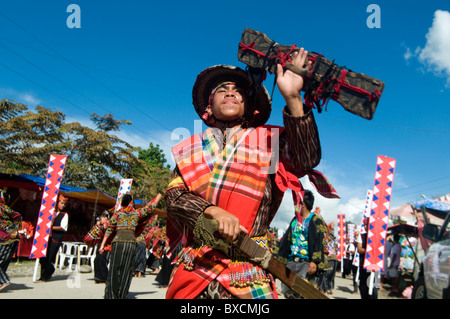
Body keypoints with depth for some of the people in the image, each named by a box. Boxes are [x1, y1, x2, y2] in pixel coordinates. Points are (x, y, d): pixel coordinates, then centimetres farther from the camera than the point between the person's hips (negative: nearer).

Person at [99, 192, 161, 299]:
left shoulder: (117, 213, 15)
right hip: (131, 242, 0)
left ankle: (111, 295, 4)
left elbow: (109, 229, 9)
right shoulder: (137, 213, 15)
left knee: (114, 268, 4)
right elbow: (151, 206, 26)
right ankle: (122, 295, 7)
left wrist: (102, 245, 10)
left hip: (118, 241, 0)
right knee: (127, 270, 6)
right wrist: (159, 195, 41)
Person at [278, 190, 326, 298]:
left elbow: (318, 243, -11)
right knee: (286, 290, 3)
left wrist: (314, 261, -19)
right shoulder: (294, 220, 19)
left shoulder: (315, 220, -2)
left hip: (306, 263, -6)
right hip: (291, 262, 7)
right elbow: (286, 240, 20)